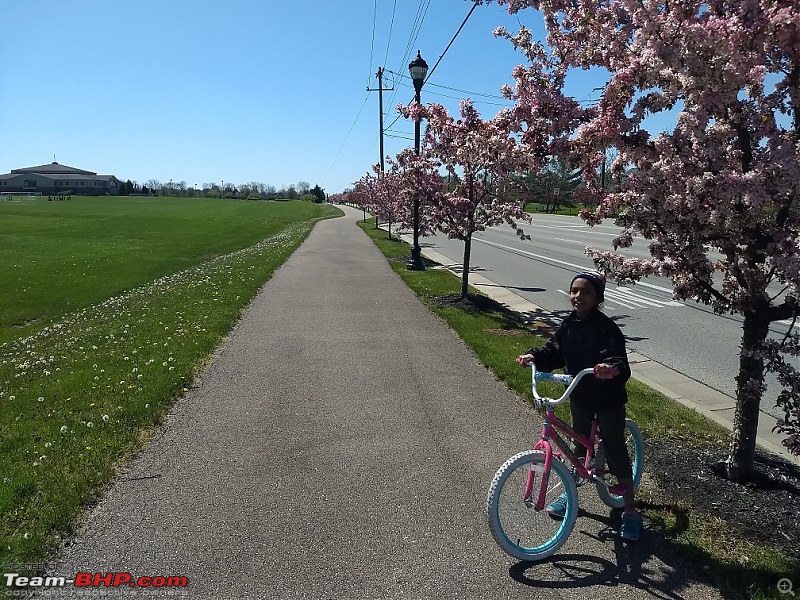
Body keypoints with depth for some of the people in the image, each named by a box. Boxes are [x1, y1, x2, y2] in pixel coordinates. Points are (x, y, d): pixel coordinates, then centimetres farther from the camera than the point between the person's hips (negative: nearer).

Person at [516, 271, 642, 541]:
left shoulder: (607, 328, -20)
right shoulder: (568, 325, -2)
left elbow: (619, 360, -29)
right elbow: (553, 352, 0)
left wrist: (612, 368, -50)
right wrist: (534, 356, -17)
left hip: (608, 398, -5)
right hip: (580, 396, 6)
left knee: (615, 451, 4)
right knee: (578, 445, 20)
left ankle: (630, 509, 19)